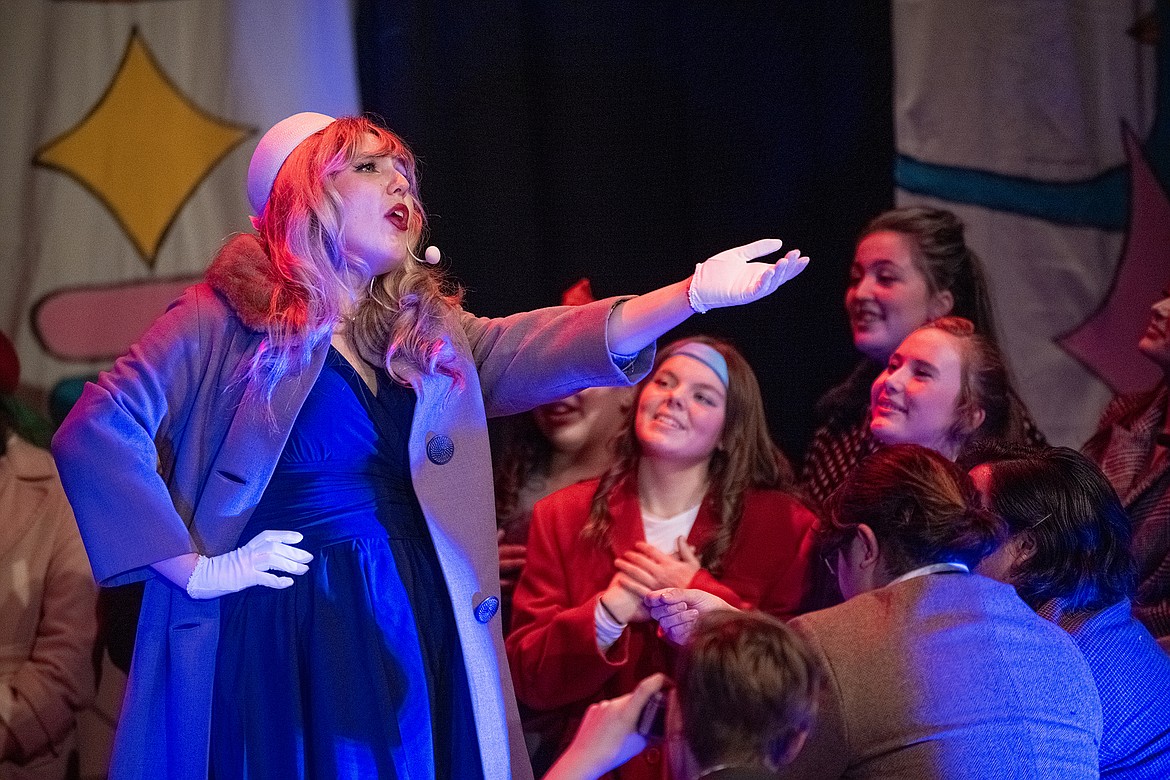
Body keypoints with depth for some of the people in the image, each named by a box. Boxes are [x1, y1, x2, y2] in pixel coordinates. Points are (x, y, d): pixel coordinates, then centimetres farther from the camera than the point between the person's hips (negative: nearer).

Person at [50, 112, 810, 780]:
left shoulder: (427, 330, 15)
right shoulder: (232, 314, -1)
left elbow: (539, 349, -1)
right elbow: (96, 430, -8)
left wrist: (694, 295, -16)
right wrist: (196, 569, -11)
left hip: (413, 625, 5)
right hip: (273, 630, -5)